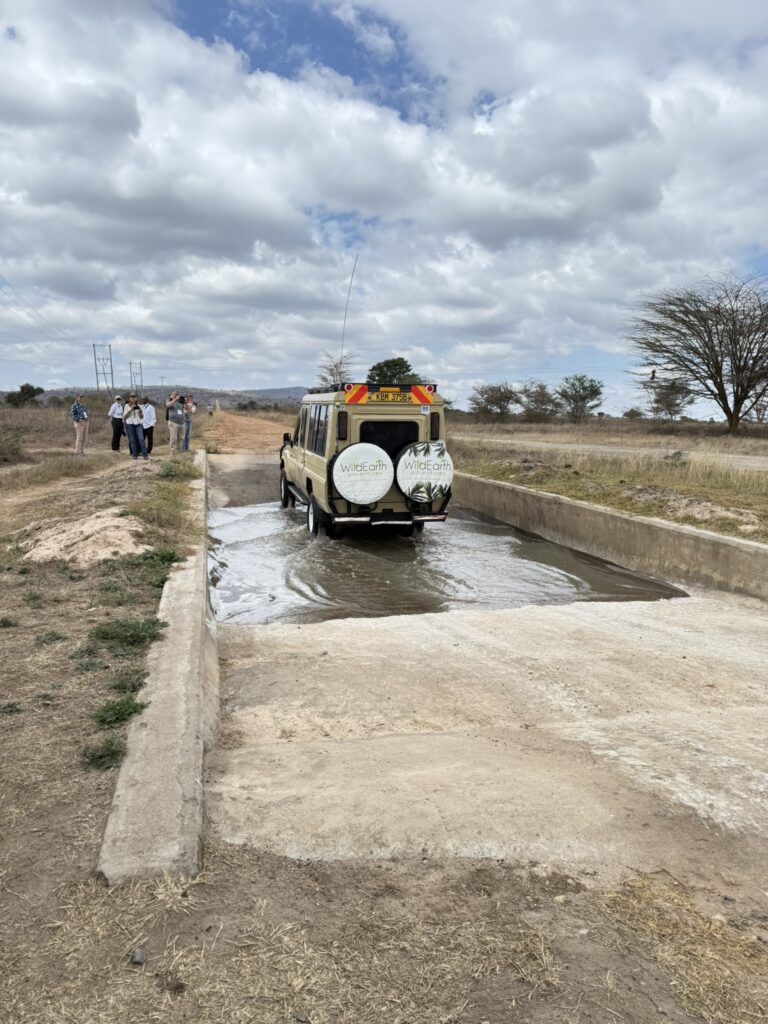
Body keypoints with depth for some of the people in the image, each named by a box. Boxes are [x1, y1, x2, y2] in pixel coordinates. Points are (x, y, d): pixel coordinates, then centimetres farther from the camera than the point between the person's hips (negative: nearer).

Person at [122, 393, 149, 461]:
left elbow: (142, 417, 10)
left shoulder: (139, 406, 12)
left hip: (138, 423, 0)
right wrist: (130, 410, -11)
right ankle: (134, 454, 6)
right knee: (132, 440, -1)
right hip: (129, 424, 0)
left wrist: (140, 411, -8)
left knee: (141, 439, -13)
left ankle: (145, 454, -14)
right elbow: (124, 417, 1)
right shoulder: (127, 406, 7)